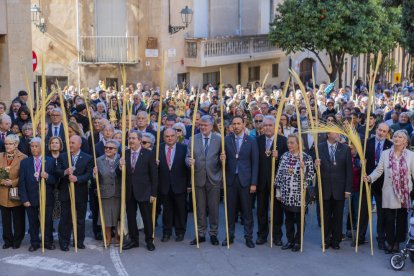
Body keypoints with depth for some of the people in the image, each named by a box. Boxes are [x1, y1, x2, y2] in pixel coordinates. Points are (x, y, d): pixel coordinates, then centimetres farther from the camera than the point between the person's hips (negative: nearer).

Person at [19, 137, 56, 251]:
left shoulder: (50, 161, 2)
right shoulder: (25, 162, 4)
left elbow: (55, 180, 1)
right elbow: (22, 182, 0)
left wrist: (47, 177, -21)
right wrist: (24, 199, -7)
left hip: (47, 198, -1)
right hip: (31, 198, 1)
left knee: (48, 221, 7)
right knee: (33, 222, 9)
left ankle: (48, 242, 22)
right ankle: (34, 243, 22)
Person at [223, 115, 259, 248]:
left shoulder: (251, 141, 1)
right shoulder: (226, 140, 4)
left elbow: (255, 163, -1)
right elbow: (224, 160, 7)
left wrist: (253, 183, -5)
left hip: (245, 179, -1)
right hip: (230, 179, 1)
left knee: (247, 210, 3)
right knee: (230, 210, 7)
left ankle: (248, 237, 12)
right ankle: (229, 236, 17)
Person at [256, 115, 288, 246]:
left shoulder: (283, 140, -3)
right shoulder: (258, 140, 4)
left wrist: (278, 156, -23)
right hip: (261, 180, 2)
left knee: (277, 209, 6)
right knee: (261, 209, 9)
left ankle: (277, 235, 17)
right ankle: (262, 234, 20)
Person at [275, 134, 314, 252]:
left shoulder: (306, 158, -8)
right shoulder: (284, 156, 4)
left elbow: (310, 176, -6)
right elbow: (279, 174, 8)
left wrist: (303, 169, -23)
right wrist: (278, 191, 9)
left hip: (300, 195, -4)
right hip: (286, 194, 4)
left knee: (299, 219, 7)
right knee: (288, 218, 13)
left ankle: (298, 242, 20)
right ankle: (290, 240, 26)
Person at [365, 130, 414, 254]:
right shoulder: (385, 153, 3)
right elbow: (379, 170, 0)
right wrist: (370, 178, -17)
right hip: (389, 193, 0)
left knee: (401, 219, 8)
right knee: (389, 219, 3)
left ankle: (397, 243, 21)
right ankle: (390, 243, 17)